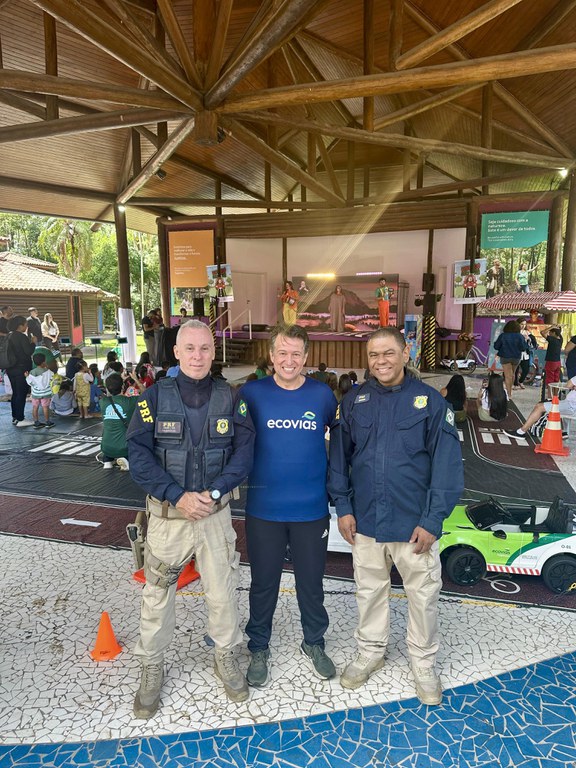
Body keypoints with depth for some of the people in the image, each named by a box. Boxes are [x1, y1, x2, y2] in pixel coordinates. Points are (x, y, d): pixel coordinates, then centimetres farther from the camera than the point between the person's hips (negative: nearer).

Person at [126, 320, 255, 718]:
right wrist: (178, 496, -18)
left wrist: (212, 493, -17)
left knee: (223, 590, 12)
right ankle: (152, 667, 36)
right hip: (167, 513, -1)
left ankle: (226, 657, 38)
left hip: (215, 513, 1)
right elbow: (139, 455, -11)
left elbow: (244, 453, -6)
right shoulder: (155, 396, -6)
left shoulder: (229, 398, -2)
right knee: (158, 593, 12)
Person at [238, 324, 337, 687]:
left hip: (312, 508, 1)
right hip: (264, 508, -1)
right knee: (264, 583, 15)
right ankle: (259, 649, 37)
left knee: (311, 581, 17)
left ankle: (314, 643, 41)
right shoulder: (252, 393, -6)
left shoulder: (323, 395, -3)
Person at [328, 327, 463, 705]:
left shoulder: (431, 401, -8)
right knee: (370, 590, 19)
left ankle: (424, 663, 36)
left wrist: (433, 520, -12)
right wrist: (343, 507, 0)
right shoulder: (354, 401, 0)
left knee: (423, 595, 12)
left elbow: (447, 465, -9)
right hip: (365, 521, 3)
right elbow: (339, 457, 5)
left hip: (414, 525, -2)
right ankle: (371, 651, 42)